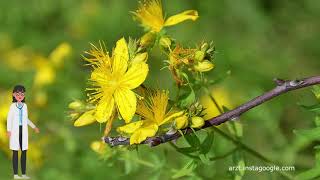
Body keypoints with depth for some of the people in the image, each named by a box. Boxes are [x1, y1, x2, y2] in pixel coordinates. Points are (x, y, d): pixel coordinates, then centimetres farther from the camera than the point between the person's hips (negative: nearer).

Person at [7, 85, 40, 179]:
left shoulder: (24, 106, 8)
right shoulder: (13, 106, -4)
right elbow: (9, 118, -6)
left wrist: (34, 127, 21)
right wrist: (8, 130, -14)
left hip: (23, 130, 4)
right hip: (15, 130, -4)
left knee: (24, 152, 3)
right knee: (15, 151, -1)